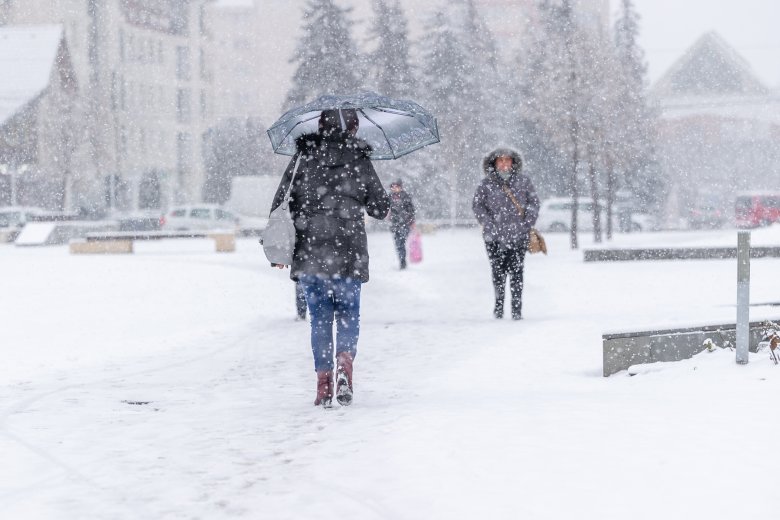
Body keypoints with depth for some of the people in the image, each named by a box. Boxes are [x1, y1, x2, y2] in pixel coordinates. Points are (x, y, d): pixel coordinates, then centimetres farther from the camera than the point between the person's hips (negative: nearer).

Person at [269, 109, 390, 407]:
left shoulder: (303, 158, 3)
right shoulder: (359, 161, -1)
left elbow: (280, 204, 1)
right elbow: (382, 209, 6)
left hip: (308, 255, 2)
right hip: (347, 255, -1)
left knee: (319, 317, 12)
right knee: (348, 313, 11)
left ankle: (323, 379, 7)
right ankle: (345, 360, -15)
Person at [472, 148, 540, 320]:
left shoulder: (523, 181, 4)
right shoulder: (487, 184, 2)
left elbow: (534, 203, 8)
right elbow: (477, 205, 3)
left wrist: (527, 223, -2)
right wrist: (489, 225, -8)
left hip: (518, 235, 0)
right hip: (495, 237, 1)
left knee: (516, 271, -5)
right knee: (498, 271, 6)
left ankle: (517, 308, 0)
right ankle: (499, 303, 24)